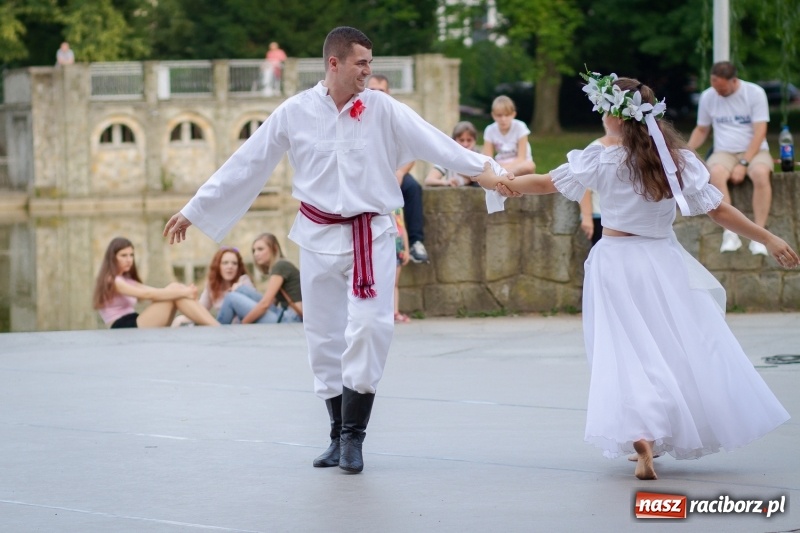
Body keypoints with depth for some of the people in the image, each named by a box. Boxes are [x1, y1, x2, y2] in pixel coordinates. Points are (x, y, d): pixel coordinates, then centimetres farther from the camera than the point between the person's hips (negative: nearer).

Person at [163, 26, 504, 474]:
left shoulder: (382, 109, -5)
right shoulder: (295, 113, -4)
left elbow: (434, 142, -12)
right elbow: (245, 166, 2)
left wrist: (483, 167, -25)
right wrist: (194, 211, 5)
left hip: (371, 235, -1)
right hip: (320, 237, 1)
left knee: (370, 327, -15)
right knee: (325, 337, 7)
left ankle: (353, 435, -3)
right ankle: (340, 436, 22)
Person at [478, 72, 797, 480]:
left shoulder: (602, 161, -8)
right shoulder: (678, 160, -4)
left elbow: (545, 183, -4)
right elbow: (719, 211, -3)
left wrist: (497, 181, 4)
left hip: (617, 264, -1)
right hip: (665, 263, 1)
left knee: (628, 354, 0)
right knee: (686, 349, 13)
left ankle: (641, 436, -18)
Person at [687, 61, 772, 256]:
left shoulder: (755, 93, -5)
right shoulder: (708, 96, 6)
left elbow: (760, 132, -10)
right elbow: (701, 130, 17)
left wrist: (744, 164, -20)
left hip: (754, 151, -2)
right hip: (724, 152, 2)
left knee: (761, 174, -37)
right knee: (716, 173, -35)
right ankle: (730, 234, -35)